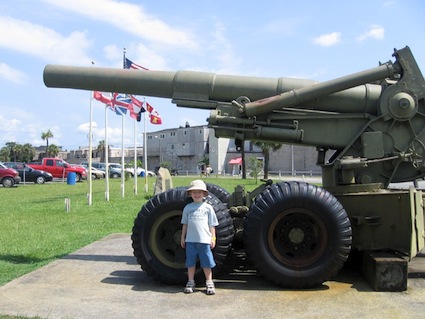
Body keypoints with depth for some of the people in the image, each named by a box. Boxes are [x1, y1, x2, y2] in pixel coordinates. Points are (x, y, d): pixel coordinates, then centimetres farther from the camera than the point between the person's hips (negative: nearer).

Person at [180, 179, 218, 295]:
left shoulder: (208, 207, 3)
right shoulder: (187, 208, 8)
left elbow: (212, 225, 5)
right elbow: (185, 224, 13)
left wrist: (213, 238, 1)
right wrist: (182, 237, 11)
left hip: (204, 240, -2)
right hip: (190, 240, 2)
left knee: (206, 263, 4)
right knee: (190, 262, 9)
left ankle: (209, 283, 15)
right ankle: (190, 283, 21)